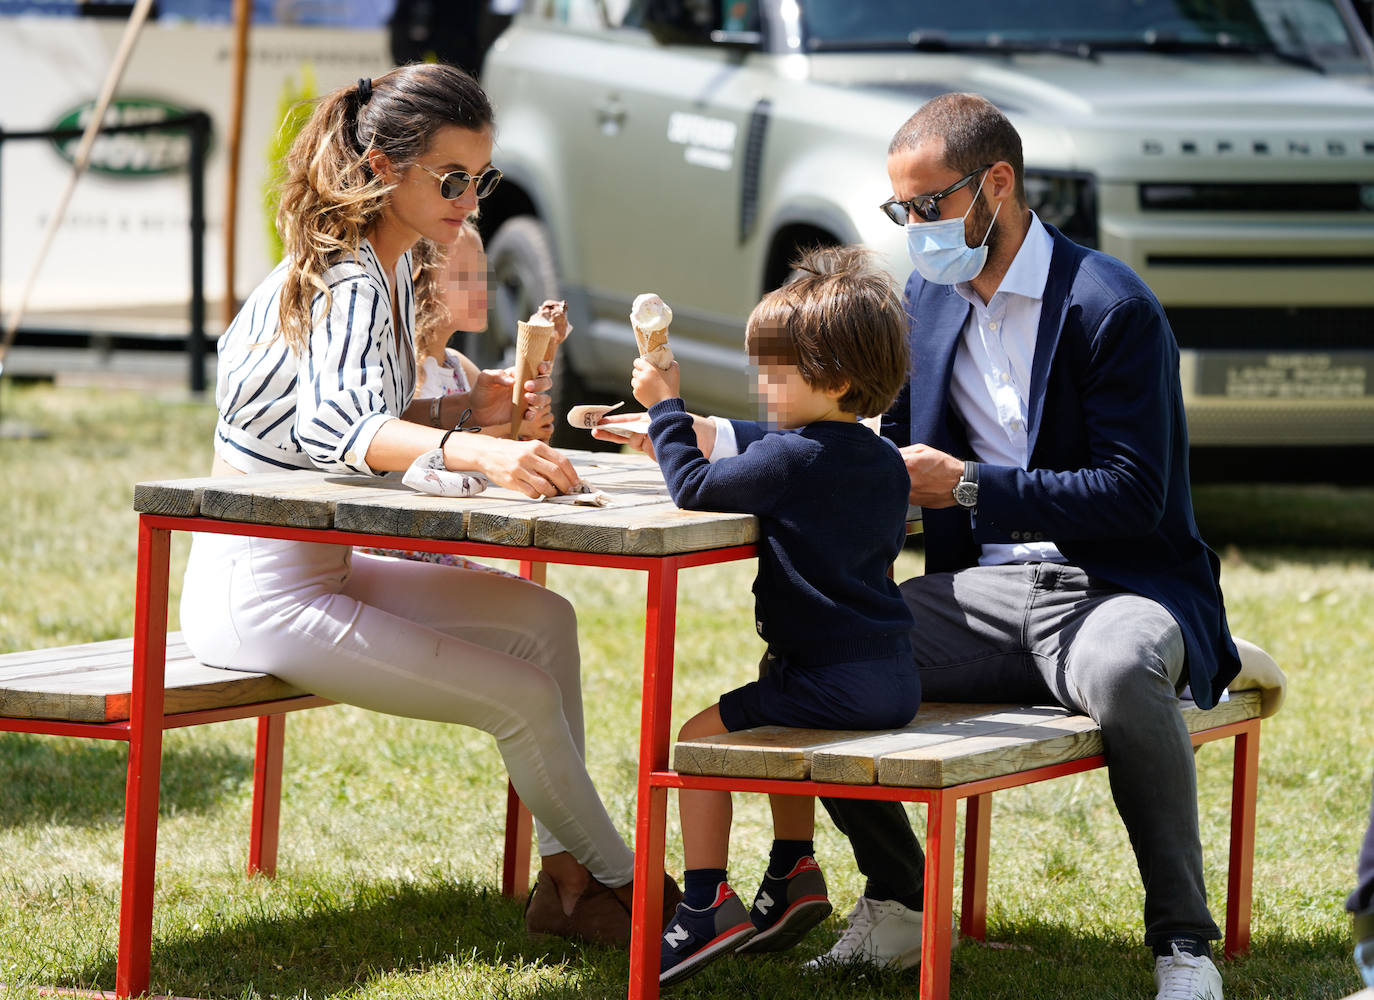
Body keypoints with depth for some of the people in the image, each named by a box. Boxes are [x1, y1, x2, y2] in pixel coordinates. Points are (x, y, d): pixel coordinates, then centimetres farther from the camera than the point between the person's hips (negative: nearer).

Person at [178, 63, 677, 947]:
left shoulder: (392, 270, 8)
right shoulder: (346, 284, -22)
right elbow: (332, 424, -42)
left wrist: (471, 408, -2)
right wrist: (474, 453, -58)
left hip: (323, 567, 10)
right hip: (259, 595, -10)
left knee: (543, 619, 4)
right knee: (522, 696, -10)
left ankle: (567, 882, 6)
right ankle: (623, 887, 11)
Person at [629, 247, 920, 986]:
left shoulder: (791, 459, -14)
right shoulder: (885, 463, 12)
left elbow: (694, 487, -12)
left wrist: (665, 408, -2)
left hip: (833, 679, -9)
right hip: (894, 677, 9)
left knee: (701, 737, -1)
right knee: (779, 726, 34)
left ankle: (707, 905, -4)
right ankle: (791, 873, 31)